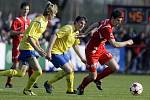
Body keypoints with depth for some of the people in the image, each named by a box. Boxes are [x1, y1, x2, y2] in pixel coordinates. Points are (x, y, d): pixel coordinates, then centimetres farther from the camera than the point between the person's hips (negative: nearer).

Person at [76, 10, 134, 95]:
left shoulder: (107, 21, -3)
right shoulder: (107, 28, -31)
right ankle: (81, 88, 28)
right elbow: (115, 44, -34)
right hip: (92, 51, -9)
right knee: (93, 77, -2)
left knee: (115, 68, -2)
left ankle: (97, 78, 20)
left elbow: (94, 25, 13)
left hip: (101, 49, 9)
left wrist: (85, 34, 22)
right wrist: (127, 42, -19)